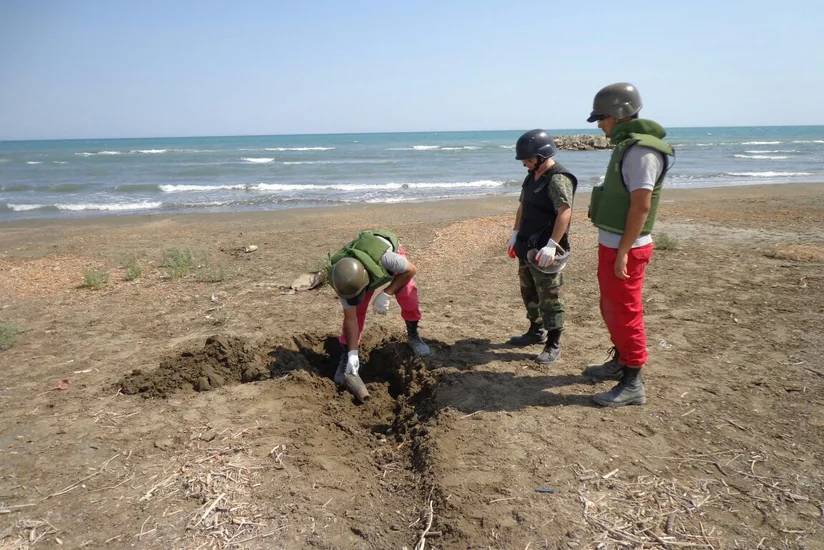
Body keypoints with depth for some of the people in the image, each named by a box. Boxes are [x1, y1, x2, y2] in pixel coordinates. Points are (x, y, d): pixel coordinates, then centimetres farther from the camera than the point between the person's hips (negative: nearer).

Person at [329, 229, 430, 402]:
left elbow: (411, 269, -28)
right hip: (367, 269, 2)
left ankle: (412, 334, 4)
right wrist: (353, 354, -25)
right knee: (356, 310, -14)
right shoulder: (344, 279, -34)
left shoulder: (383, 256, -48)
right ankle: (346, 355, 1)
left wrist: (386, 295, -35)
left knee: (408, 294, -23)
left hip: (392, 251, -1)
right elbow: (350, 317, -24)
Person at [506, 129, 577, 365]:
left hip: (544, 250, -9)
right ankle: (536, 331, 35)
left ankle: (553, 345, 8)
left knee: (549, 297, -2)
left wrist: (552, 245, -32)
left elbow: (565, 212, -27)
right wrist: (515, 234, 17)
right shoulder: (531, 176, 12)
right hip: (527, 246, 10)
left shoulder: (558, 179, -18)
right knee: (529, 292, 19)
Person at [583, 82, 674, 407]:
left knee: (625, 313, -3)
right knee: (611, 308, 20)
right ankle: (620, 362, 37)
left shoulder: (641, 150, -17)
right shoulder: (627, 146, 13)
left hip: (625, 249, -10)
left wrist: (623, 252, -23)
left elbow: (641, 206, -22)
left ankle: (633, 384, 7)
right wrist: (613, 248, 18)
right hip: (611, 244, 10)